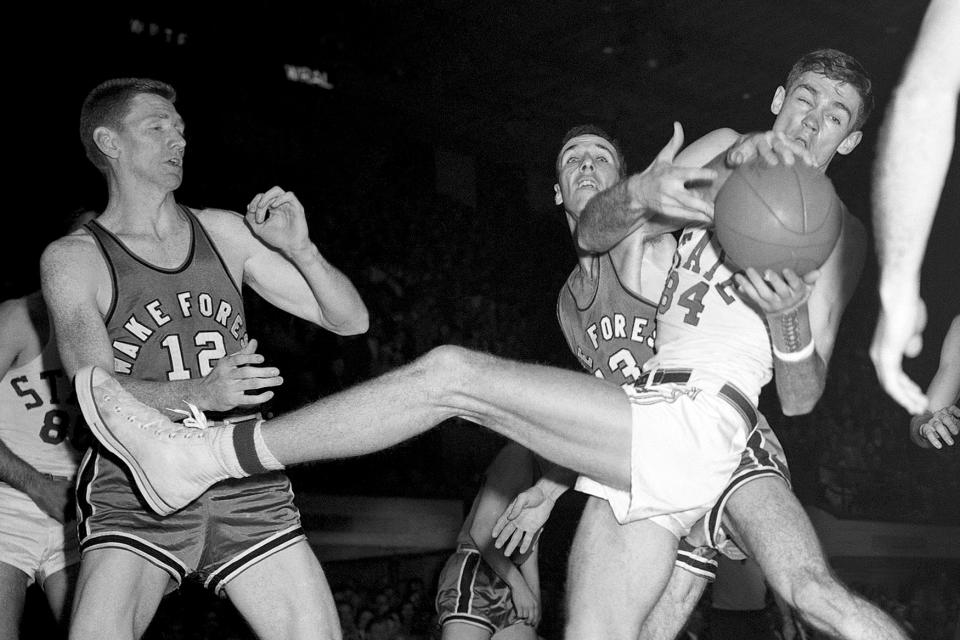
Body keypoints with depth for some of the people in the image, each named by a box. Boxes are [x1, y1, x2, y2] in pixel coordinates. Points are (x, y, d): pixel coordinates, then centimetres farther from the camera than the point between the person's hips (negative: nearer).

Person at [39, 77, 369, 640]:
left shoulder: (225, 232, 12)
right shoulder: (74, 259, 2)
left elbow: (351, 320, 12)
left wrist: (300, 249, -7)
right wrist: (200, 392, -30)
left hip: (246, 485, 3)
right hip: (137, 491, -3)